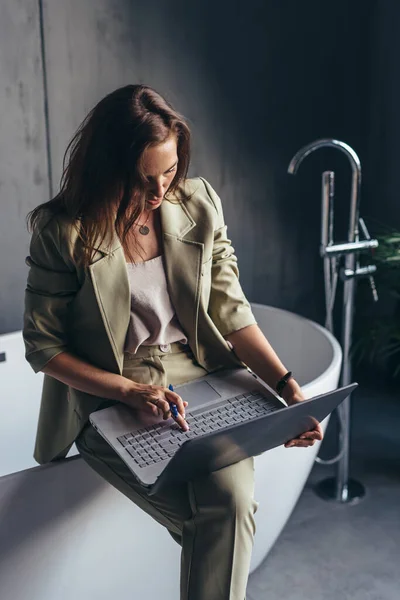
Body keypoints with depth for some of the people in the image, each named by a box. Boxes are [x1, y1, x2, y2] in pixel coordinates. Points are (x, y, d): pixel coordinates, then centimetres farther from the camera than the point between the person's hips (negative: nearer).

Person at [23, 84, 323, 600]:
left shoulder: (199, 204, 2)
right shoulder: (64, 231, -8)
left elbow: (232, 314, 3)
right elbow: (42, 346, -4)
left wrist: (288, 386, -9)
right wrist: (130, 391, -15)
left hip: (202, 379, 3)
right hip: (111, 398, -3)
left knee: (231, 499, -24)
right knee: (211, 520, -22)